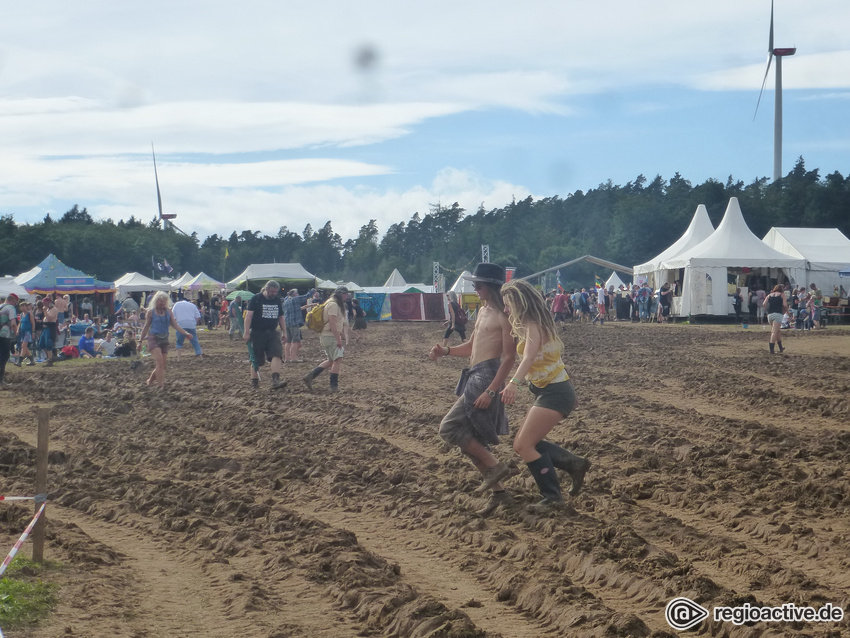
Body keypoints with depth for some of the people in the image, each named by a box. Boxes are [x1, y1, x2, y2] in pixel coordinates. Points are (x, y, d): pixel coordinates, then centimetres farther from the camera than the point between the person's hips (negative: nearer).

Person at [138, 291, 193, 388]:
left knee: (163, 364, 5)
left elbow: (175, 325, 5)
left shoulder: (168, 312, 8)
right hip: (153, 338, -5)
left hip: (164, 339, 5)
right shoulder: (151, 312, 0)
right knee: (159, 361, -18)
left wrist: (186, 333, -8)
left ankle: (150, 381, 24)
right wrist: (140, 340, 6)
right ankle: (161, 385, -20)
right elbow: (146, 327, 6)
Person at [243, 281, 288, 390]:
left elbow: (281, 318, 20)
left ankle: (275, 380, -25)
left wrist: (284, 332, 13)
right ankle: (254, 381, 17)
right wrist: (247, 333, -15)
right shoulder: (256, 299, -5)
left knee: (276, 355, -16)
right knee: (256, 360, 2)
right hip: (257, 333, -4)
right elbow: (249, 315, -8)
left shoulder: (277, 301, 12)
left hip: (272, 333, 4)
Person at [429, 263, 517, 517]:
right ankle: (498, 491, 18)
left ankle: (495, 466, -7)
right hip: (474, 377, 10)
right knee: (470, 441, 11)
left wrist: (491, 391, -23)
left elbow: (509, 357, -17)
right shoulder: (483, 311, 17)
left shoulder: (503, 315, -11)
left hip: (488, 376, -10)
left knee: (450, 428, -14)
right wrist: (446, 351, 7)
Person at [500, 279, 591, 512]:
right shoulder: (536, 324, 12)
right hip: (546, 392, 10)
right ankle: (574, 464, 15)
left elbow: (529, 356, -36)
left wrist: (514, 383, -53)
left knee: (525, 445, -12)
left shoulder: (533, 326, -18)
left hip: (555, 392, -10)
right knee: (522, 444, 10)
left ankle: (552, 496, -5)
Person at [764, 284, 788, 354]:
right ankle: (771, 349, -19)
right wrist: (785, 311, 14)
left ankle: (781, 348, 28)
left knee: (778, 331, 20)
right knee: (775, 332, -10)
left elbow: (764, 304, 3)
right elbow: (785, 305, -3)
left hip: (770, 314, 5)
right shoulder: (782, 295, 9)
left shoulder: (769, 295, 18)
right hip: (778, 314, -5)